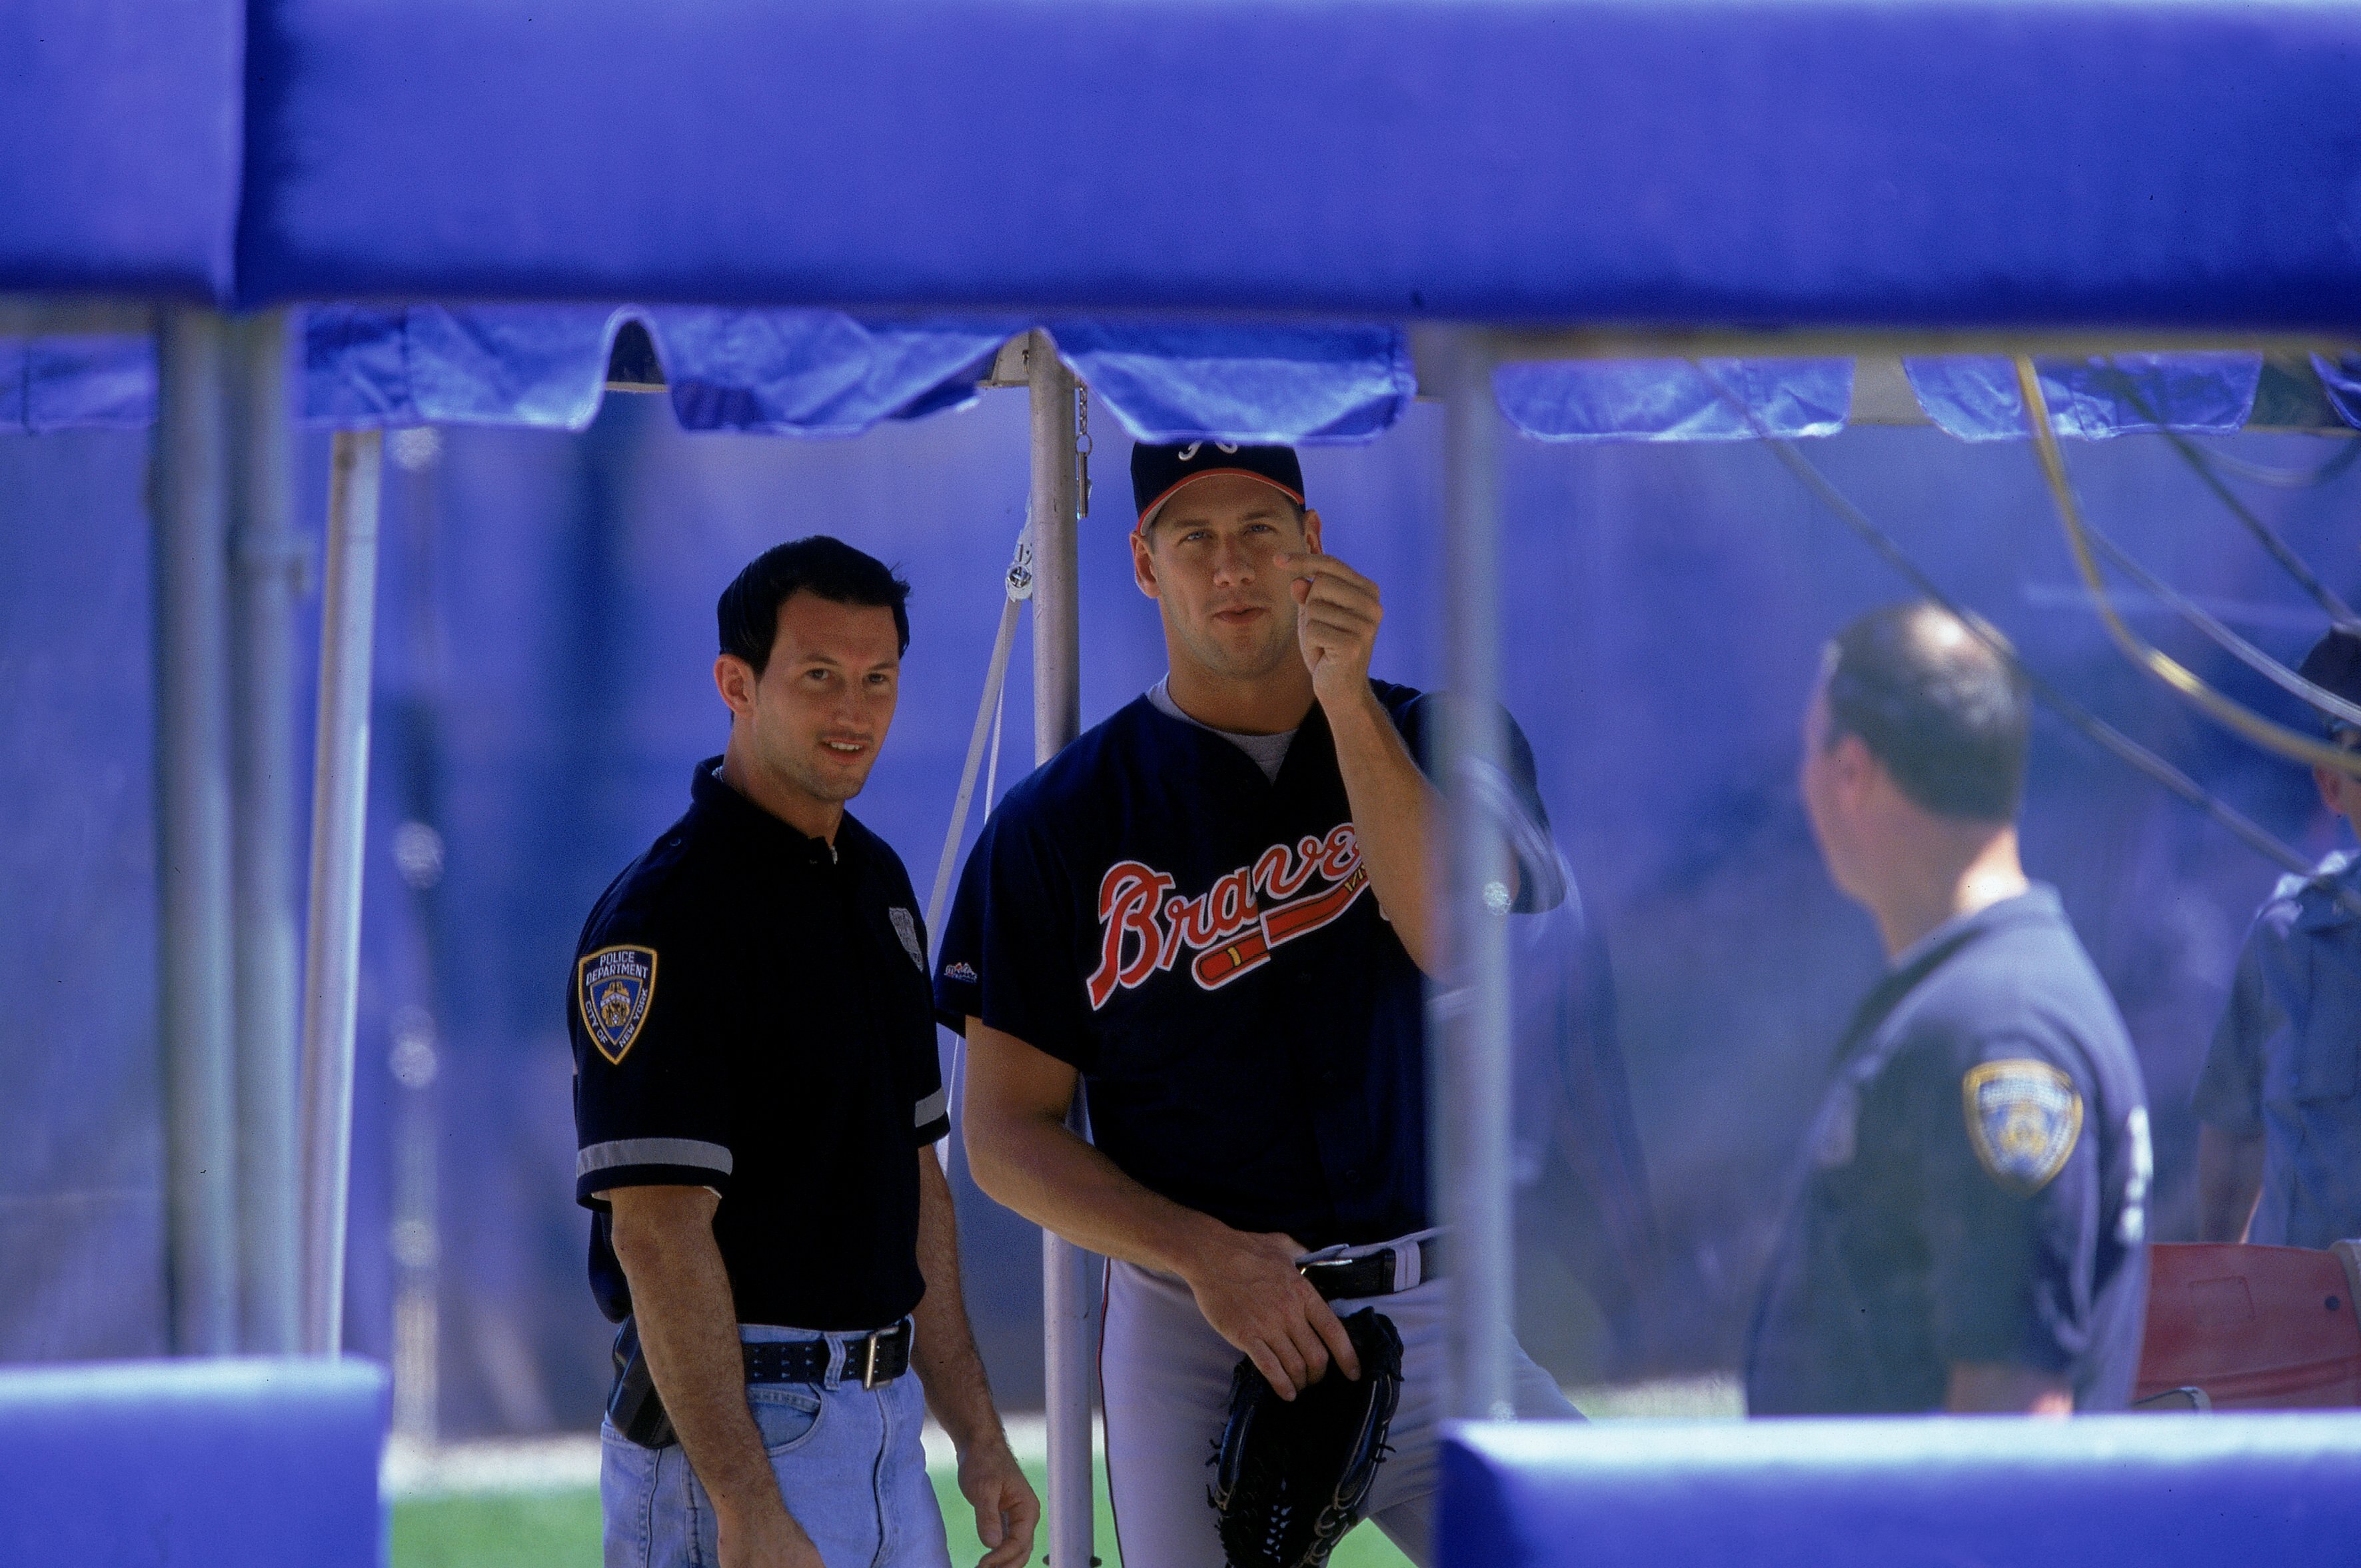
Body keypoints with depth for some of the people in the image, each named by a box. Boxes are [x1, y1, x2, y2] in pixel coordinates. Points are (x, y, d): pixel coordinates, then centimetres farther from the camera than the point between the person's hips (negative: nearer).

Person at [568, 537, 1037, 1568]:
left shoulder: (875, 881, 14)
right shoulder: (664, 914, -14)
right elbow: (658, 1233, -20)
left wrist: (976, 1434, 15)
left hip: (886, 1425, 8)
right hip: (730, 1425, -8)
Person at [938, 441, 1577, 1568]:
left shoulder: (1431, 747, 7)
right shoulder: (1062, 821, 2)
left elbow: (1455, 938, -14)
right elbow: (1004, 1134, 1)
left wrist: (1347, 698, -22)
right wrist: (1207, 1255, -14)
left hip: (1431, 1321, 1)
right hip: (1193, 1342, -1)